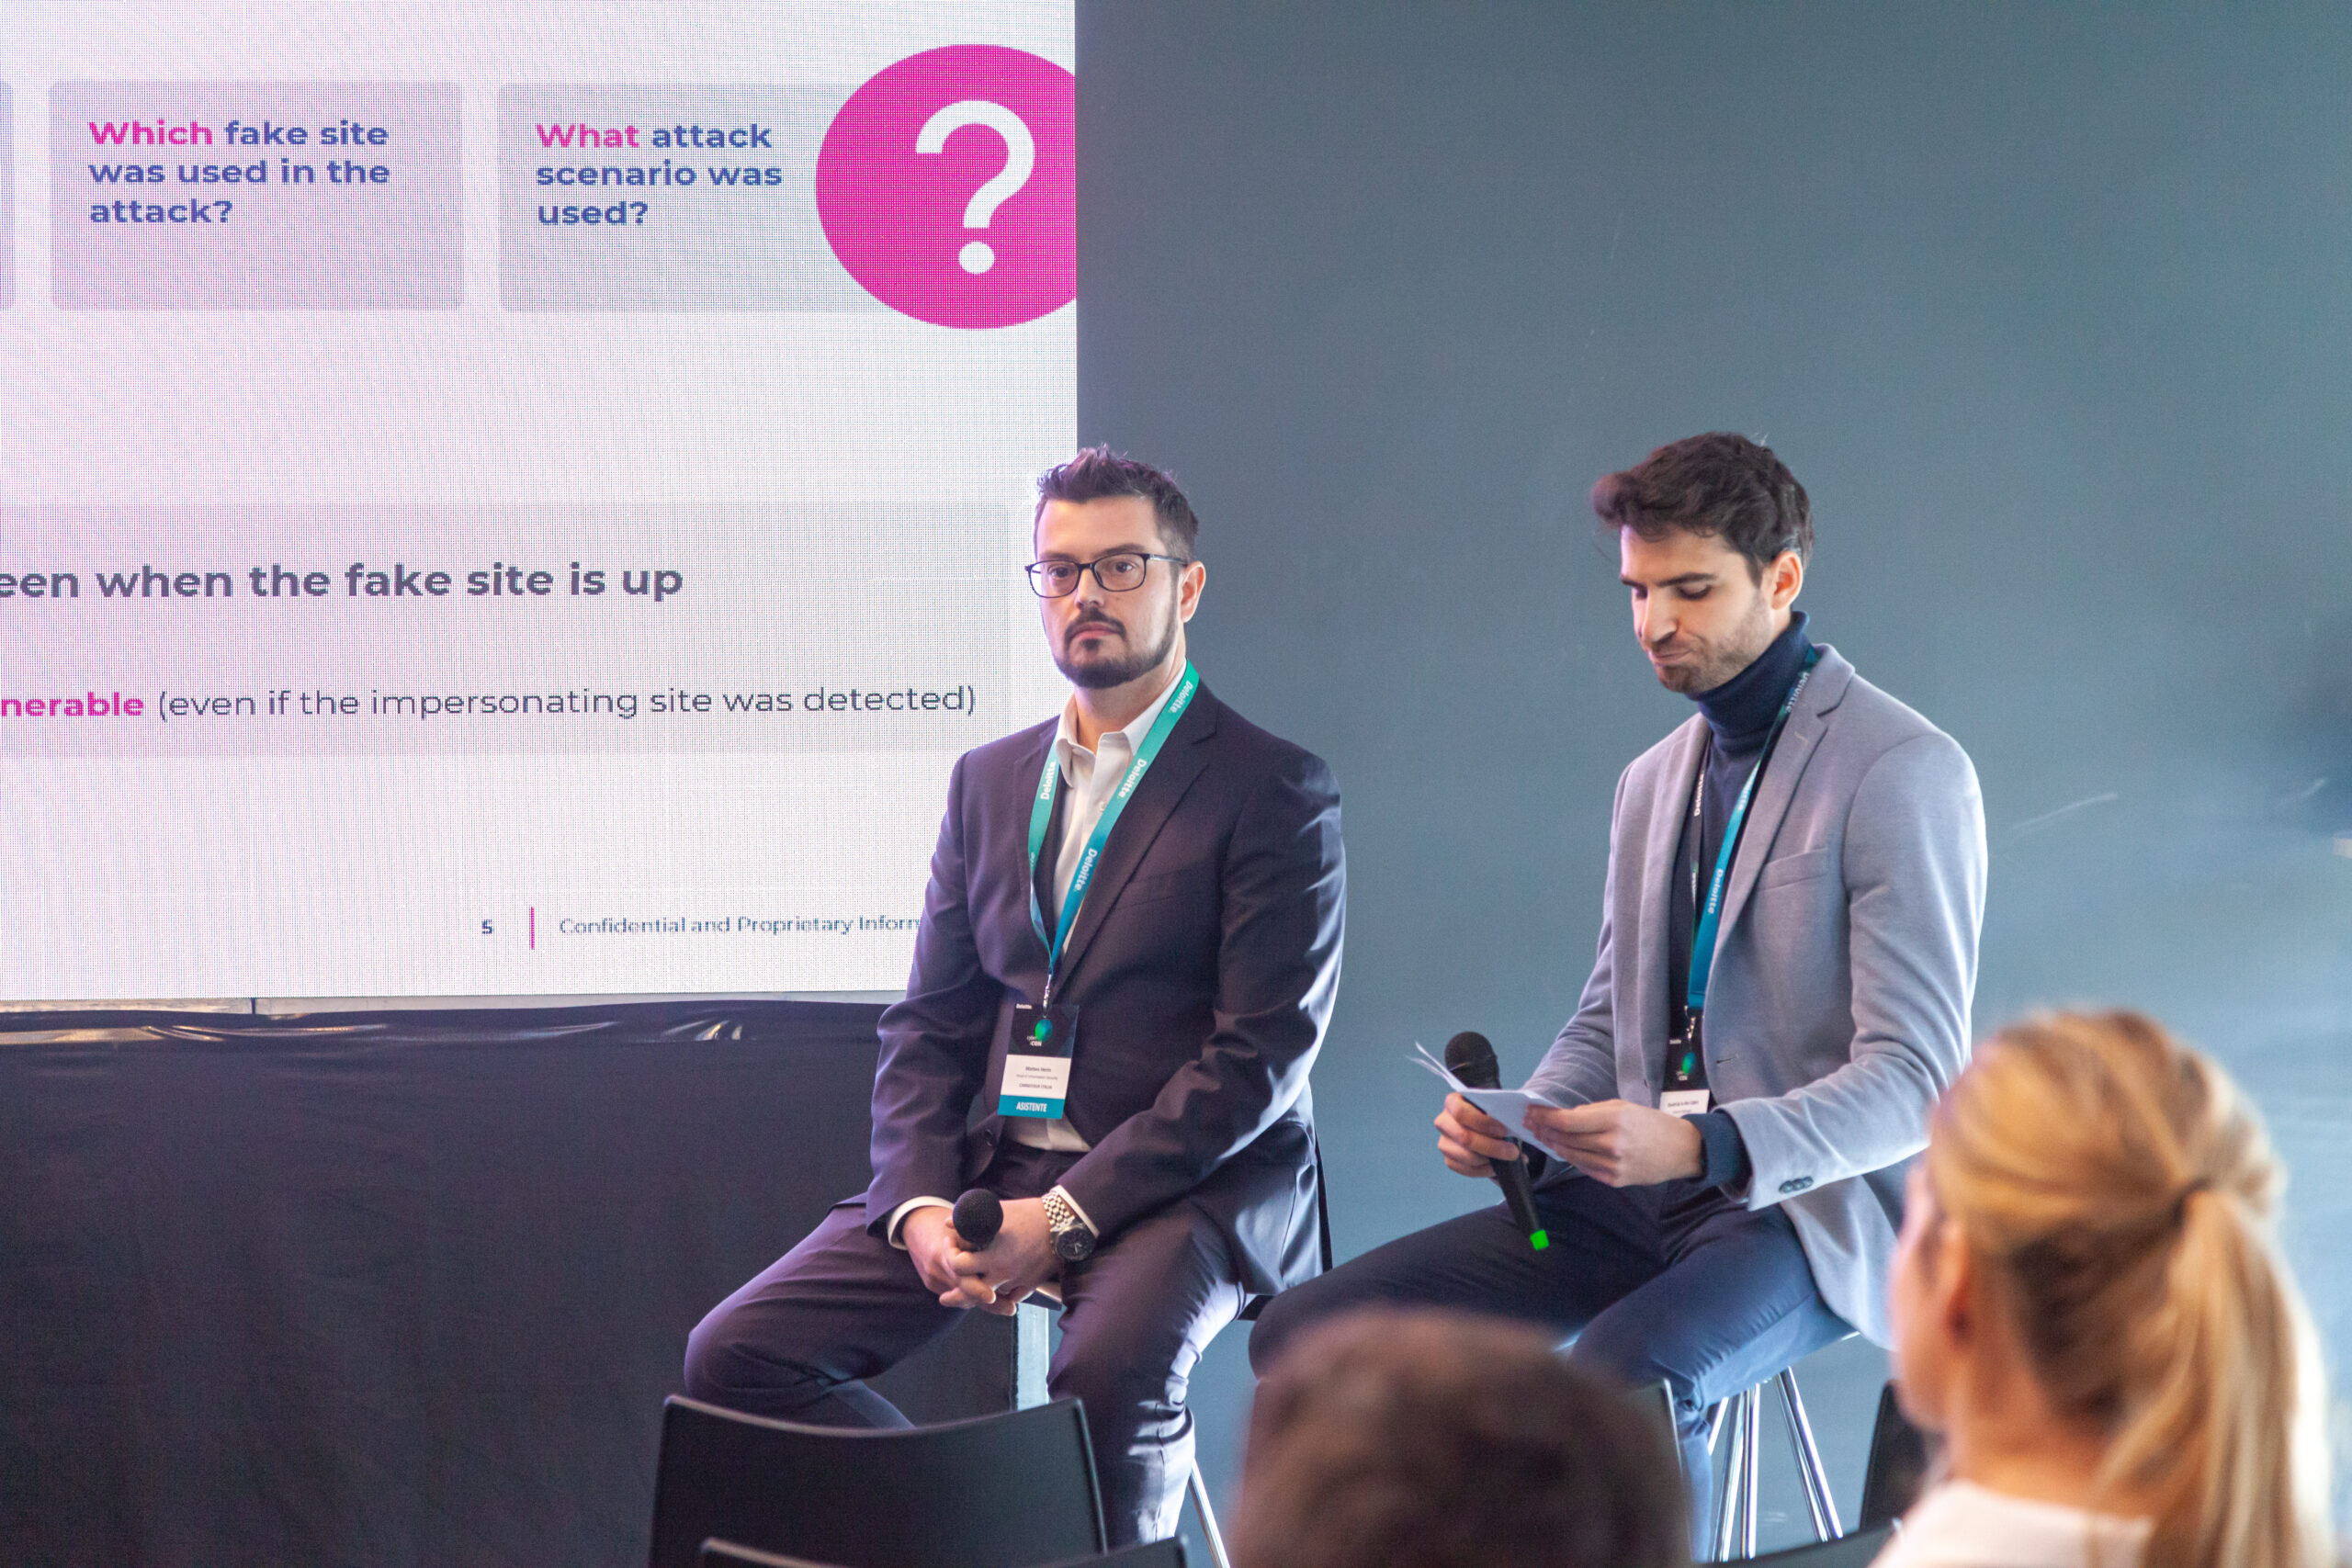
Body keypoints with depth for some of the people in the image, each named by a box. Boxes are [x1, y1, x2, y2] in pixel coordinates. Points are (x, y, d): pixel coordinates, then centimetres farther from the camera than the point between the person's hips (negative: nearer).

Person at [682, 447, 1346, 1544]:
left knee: (1111, 1372, -37)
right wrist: (921, 1204, -6)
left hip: (1176, 1188, -5)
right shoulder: (989, 780, 18)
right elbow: (927, 1024, 15)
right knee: (737, 1355, -13)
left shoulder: (1276, 791, -1)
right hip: (984, 1172, 6)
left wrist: (1065, 1215, -17)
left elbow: (1261, 1054, -9)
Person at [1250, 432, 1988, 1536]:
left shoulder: (1903, 772, -8)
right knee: (1305, 1333, -11)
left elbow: (1913, 1081, -15)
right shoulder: (1655, 781, 18)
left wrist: (1699, 1145, -29)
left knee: (1620, 1382, -39)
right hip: (1641, 1192, 7)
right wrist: (1519, 1121, 0)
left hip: (1808, 1206, -7)